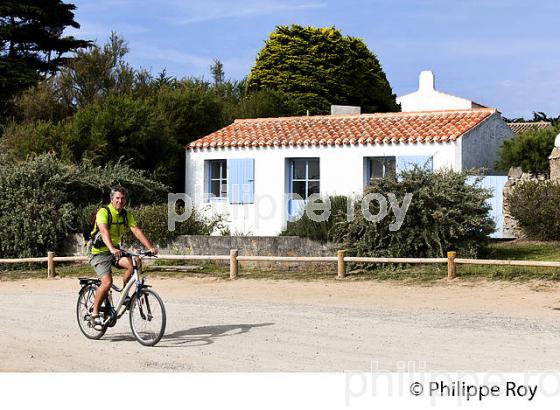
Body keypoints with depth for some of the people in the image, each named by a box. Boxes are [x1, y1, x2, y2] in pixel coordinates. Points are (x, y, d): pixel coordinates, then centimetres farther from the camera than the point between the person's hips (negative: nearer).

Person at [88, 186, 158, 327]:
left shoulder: (126, 214, 2)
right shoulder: (104, 212, -18)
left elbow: (136, 231, -8)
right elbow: (104, 231, -34)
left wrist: (150, 247, -22)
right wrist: (112, 249, -51)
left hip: (116, 250, 6)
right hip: (100, 252, -6)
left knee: (132, 264, -23)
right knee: (107, 282, -22)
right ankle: (95, 313, -5)